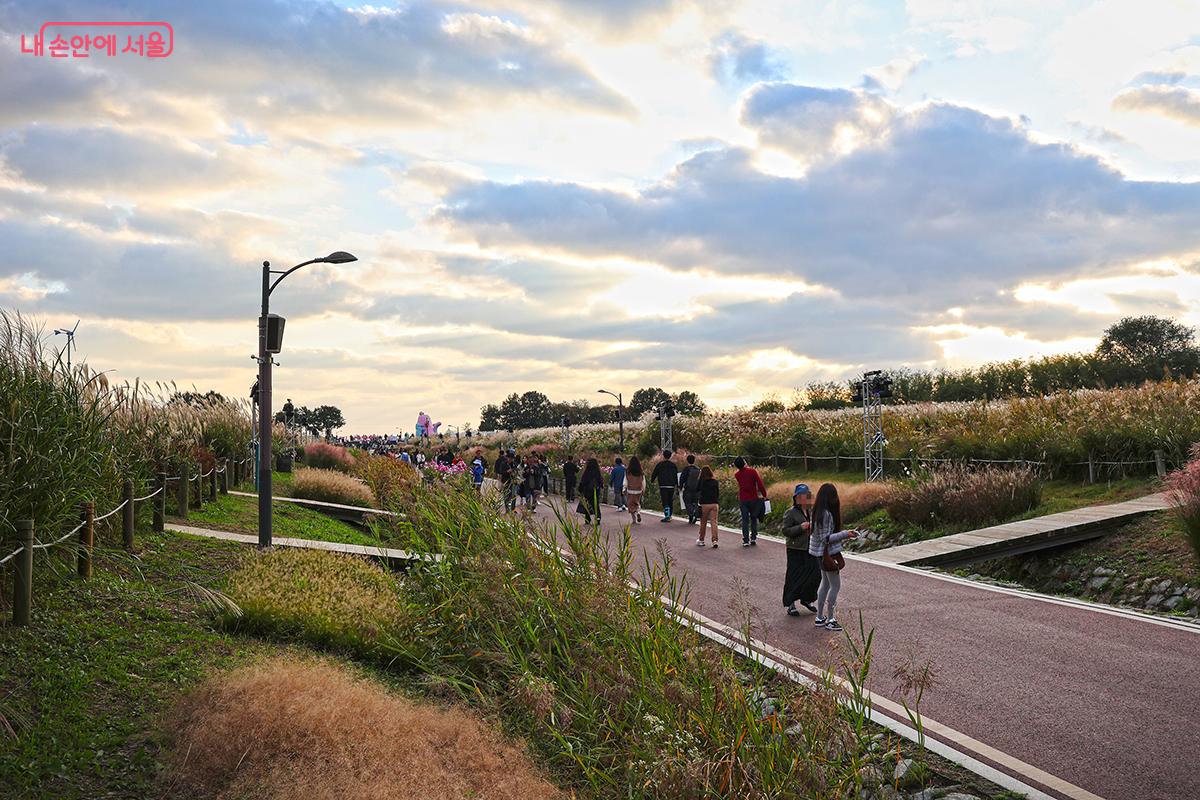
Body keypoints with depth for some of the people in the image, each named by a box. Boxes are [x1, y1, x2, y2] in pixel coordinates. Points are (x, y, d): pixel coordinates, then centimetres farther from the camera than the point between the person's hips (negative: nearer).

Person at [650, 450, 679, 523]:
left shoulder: (659, 464, -3)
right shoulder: (673, 465, 8)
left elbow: (654, 474, 4)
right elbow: (677, 475, 12)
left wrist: (652, 479, 25)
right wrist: (677, 485, 20)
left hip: (663, 486, -4)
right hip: (672, 486, 4)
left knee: (665, 502, -6)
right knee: (670, 502, 14)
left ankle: (667, 516, -16)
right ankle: (669, 516, 19)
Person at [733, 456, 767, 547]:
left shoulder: (737, 475, -1)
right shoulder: (752, 471, -10)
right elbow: (760, 484, -13)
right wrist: (764, 494, -6)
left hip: (743, 499, 1)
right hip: (754, 498, -1)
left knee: (745, 520, 5)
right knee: (754, 519, 14)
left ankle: (746, 540, 1)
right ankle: (753, 538, 8)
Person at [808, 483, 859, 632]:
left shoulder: (818, 512, 7)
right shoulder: (826, 514, -22)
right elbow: (825, 538, -23)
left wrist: (846, 534, 19)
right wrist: (845, 534, -21)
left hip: (823, 554, 10)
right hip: (827, 553, -10)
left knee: (826, 584, 17)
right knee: (835, 585, 0)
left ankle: (820, 618, 23)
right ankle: (830, 620, 6)